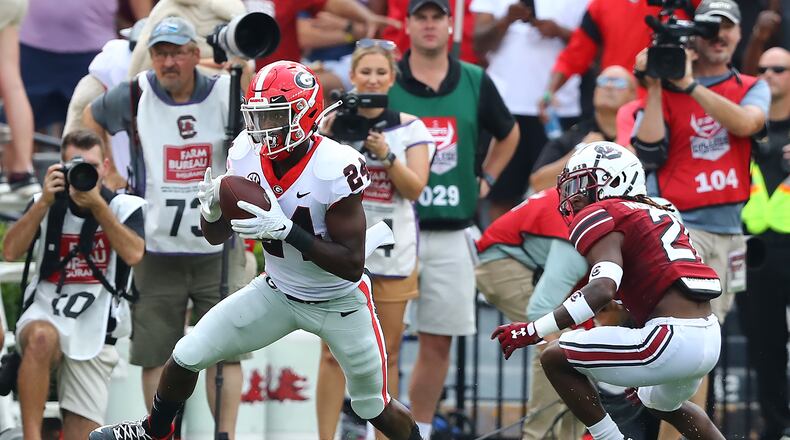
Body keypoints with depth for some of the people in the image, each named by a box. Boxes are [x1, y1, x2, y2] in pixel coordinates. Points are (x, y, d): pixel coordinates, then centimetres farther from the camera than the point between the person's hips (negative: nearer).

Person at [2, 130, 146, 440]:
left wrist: (97, 204, -19)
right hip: (44, 317, -1)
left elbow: (134, 254, -18)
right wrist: (45, 202, -14)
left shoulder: (126, 207, 1)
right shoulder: (46, 205, 6)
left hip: (93, 336, 1)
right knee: (41, 337, -39)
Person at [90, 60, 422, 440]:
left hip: (339, 304, -5)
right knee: (186, 357, 2)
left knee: (375, 409, 8)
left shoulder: (334, 169, -31)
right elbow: (215, 237, -1)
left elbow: (352, 265, -30)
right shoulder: (247, 155, -14)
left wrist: (286, 229, -39)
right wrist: (211, 210, -26)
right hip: (277, 291, 5)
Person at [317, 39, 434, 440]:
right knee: (334, 352, -3)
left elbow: (415, 188, -2)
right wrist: (330, 135, -16)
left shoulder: (410, 128, 5)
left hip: (393, 252, 1)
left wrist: (386, 155, -16)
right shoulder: (335, 121, 3)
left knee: (387, 355, 5)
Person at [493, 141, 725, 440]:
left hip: (673, 338, -9)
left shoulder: (599, 217, -3)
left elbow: (603, 289, -20)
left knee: (555, 358, -1)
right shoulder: (658, 213, 23)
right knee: (662, 404, 38)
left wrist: (533, 331, -20)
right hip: (710, 338, 9)